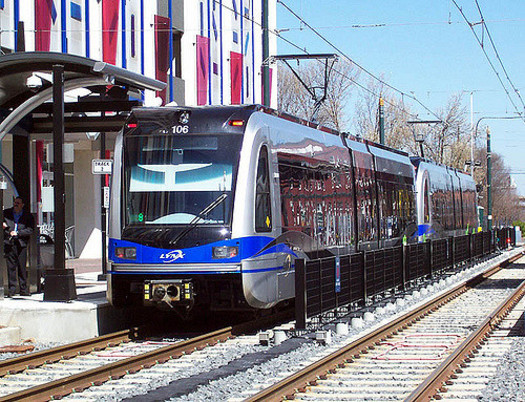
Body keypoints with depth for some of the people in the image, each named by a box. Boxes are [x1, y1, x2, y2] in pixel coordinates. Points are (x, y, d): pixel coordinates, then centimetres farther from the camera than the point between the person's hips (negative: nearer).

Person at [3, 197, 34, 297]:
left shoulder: (28, 215, 7)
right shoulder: (6, 213, 12)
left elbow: (30, 229, -1)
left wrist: (17, 233, -10)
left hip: (21, 243, -1)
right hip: (9, 243, 1)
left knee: (22, 267, 0)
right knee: (11, 266, -1)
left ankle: (24, 289, 6)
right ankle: (12, 289, 3)